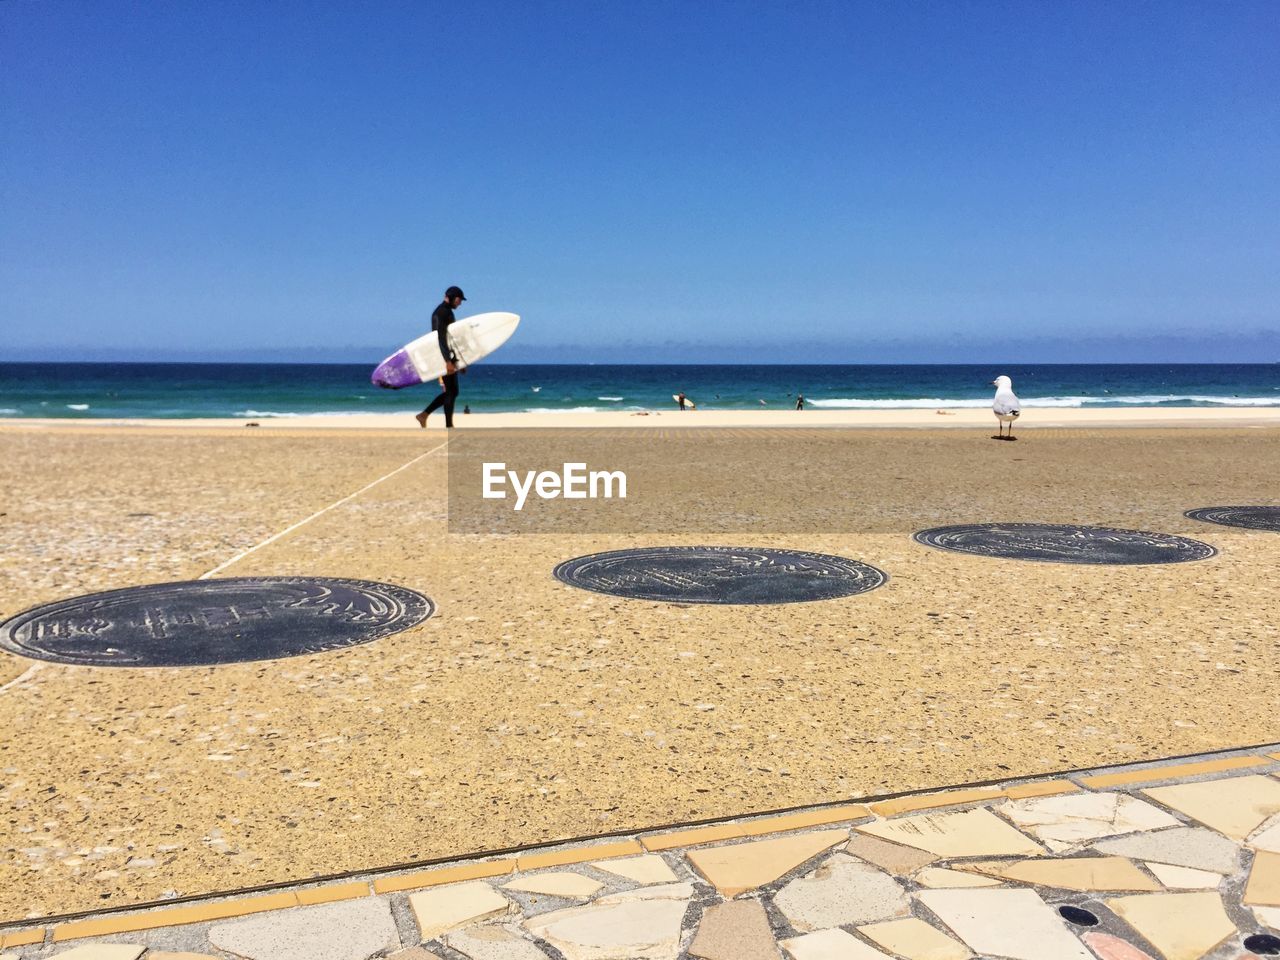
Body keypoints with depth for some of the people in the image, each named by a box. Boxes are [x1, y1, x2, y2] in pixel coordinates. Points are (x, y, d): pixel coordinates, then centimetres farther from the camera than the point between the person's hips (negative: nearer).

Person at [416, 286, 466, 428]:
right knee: (451, 391, -6)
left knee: (451, 391, 11)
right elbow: (441, 338, -22)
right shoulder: (441, 312, -13)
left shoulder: (447, 312, 19)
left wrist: (456, 360, 24)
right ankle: (449, 426, -2)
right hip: (444, 357, -10)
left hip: (448, 357, 10)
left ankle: (424, 415, 12)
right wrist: (448, 361, -28)